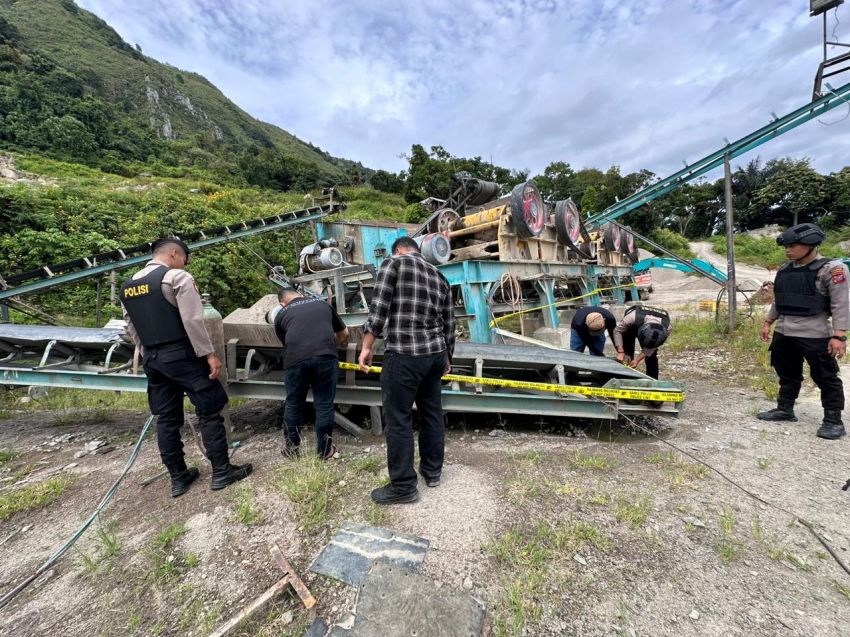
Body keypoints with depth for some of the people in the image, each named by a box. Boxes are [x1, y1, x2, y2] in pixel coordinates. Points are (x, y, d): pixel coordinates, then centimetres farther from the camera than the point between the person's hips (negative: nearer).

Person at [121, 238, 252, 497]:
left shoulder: (126, 286, 13)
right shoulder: (177, 277, -11)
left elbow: (131, 328, 16)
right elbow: (193, 321, -18)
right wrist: (209, 354, -15)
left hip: (152, 359, 8)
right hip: (182, 355, -7)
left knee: (166, 419, 13)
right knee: (209, 412, 2)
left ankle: (178, 478, 24)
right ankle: (221, 471, 9)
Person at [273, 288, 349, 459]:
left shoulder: (281, 315, 23)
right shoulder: (322, 304, 26)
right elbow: (344, 333, 32)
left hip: (295, 359, 1)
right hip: (325, 357, 0)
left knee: (293, 404, 21)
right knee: (324, 405, 14)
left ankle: (291, 448, 39)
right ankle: (324, 451, 28)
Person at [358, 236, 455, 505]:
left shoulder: (393, 263, 1)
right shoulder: (439, 276, 17)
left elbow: (379, 307, -11)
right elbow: (448, 324, 17)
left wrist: (366, 347, -5)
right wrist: (446, 357, 28)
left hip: (404, 354, -7)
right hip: (435, 353, 7)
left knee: (398, 419, 4)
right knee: (432, 413, 18)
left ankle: (403, 486, 16)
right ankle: (432, 471, 33)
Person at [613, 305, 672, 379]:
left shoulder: (667, 327, -36)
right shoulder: (633, 317, -45)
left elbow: (652, 347, -24)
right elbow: (617, 331, -29)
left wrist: (637, 360, -31)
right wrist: (620, 352, -36)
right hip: (630, 329, -1)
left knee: (651, 357, -8)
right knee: (627, 353, -10)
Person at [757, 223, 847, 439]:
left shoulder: (831, 268, -8)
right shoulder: (785, 270, 9)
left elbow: (841, 304, -12)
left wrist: (839, 335, -18)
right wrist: (768, 322, 16)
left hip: (815, 335, -6)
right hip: (783, 333, 6)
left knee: (825, 378, 5)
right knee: (787, 375, 16)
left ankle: (833, 420, 16)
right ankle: (785, 409, 28)